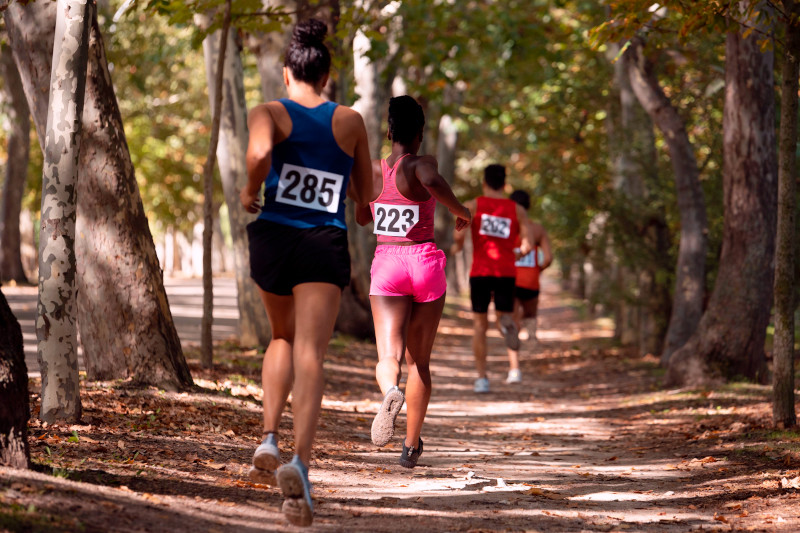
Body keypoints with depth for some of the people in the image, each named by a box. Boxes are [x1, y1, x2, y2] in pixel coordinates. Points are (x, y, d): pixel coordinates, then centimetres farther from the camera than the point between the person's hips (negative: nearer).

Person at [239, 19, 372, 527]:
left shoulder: (270, 113, 1)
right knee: (309, 355, -9)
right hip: (326, 245, -1)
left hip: (273, 238, 1)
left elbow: (259, 153, -22)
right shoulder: (351, 122, 7)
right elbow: (365, 193, 13)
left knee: (283, 339, 26)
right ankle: (300, 462, -30)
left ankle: (270, 440, 10)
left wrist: (250, 190, -4)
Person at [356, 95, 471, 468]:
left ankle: (390, 391, -47)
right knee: (419, 361, 14)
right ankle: (412, 446, 17)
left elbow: (362, 218, 17)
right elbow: (433, 182, -34)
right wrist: (460, 210, -17)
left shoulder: (371, 170, 3)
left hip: (386, 264, 1)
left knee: (388, 357, -10)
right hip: (425, 262, -1)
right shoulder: (420, 165, -9)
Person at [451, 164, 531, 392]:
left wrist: (457, 246, 10)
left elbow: (459, 234, -13)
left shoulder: (473, 206, 1)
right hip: (507, 272, 1)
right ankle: (514, 367, -20)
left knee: (480, 326, 10)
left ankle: (482, 378, 5)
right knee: (506, 321, 10)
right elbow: (527, 246, 0)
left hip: (480, 272, -1)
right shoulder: (517, 210, 6)